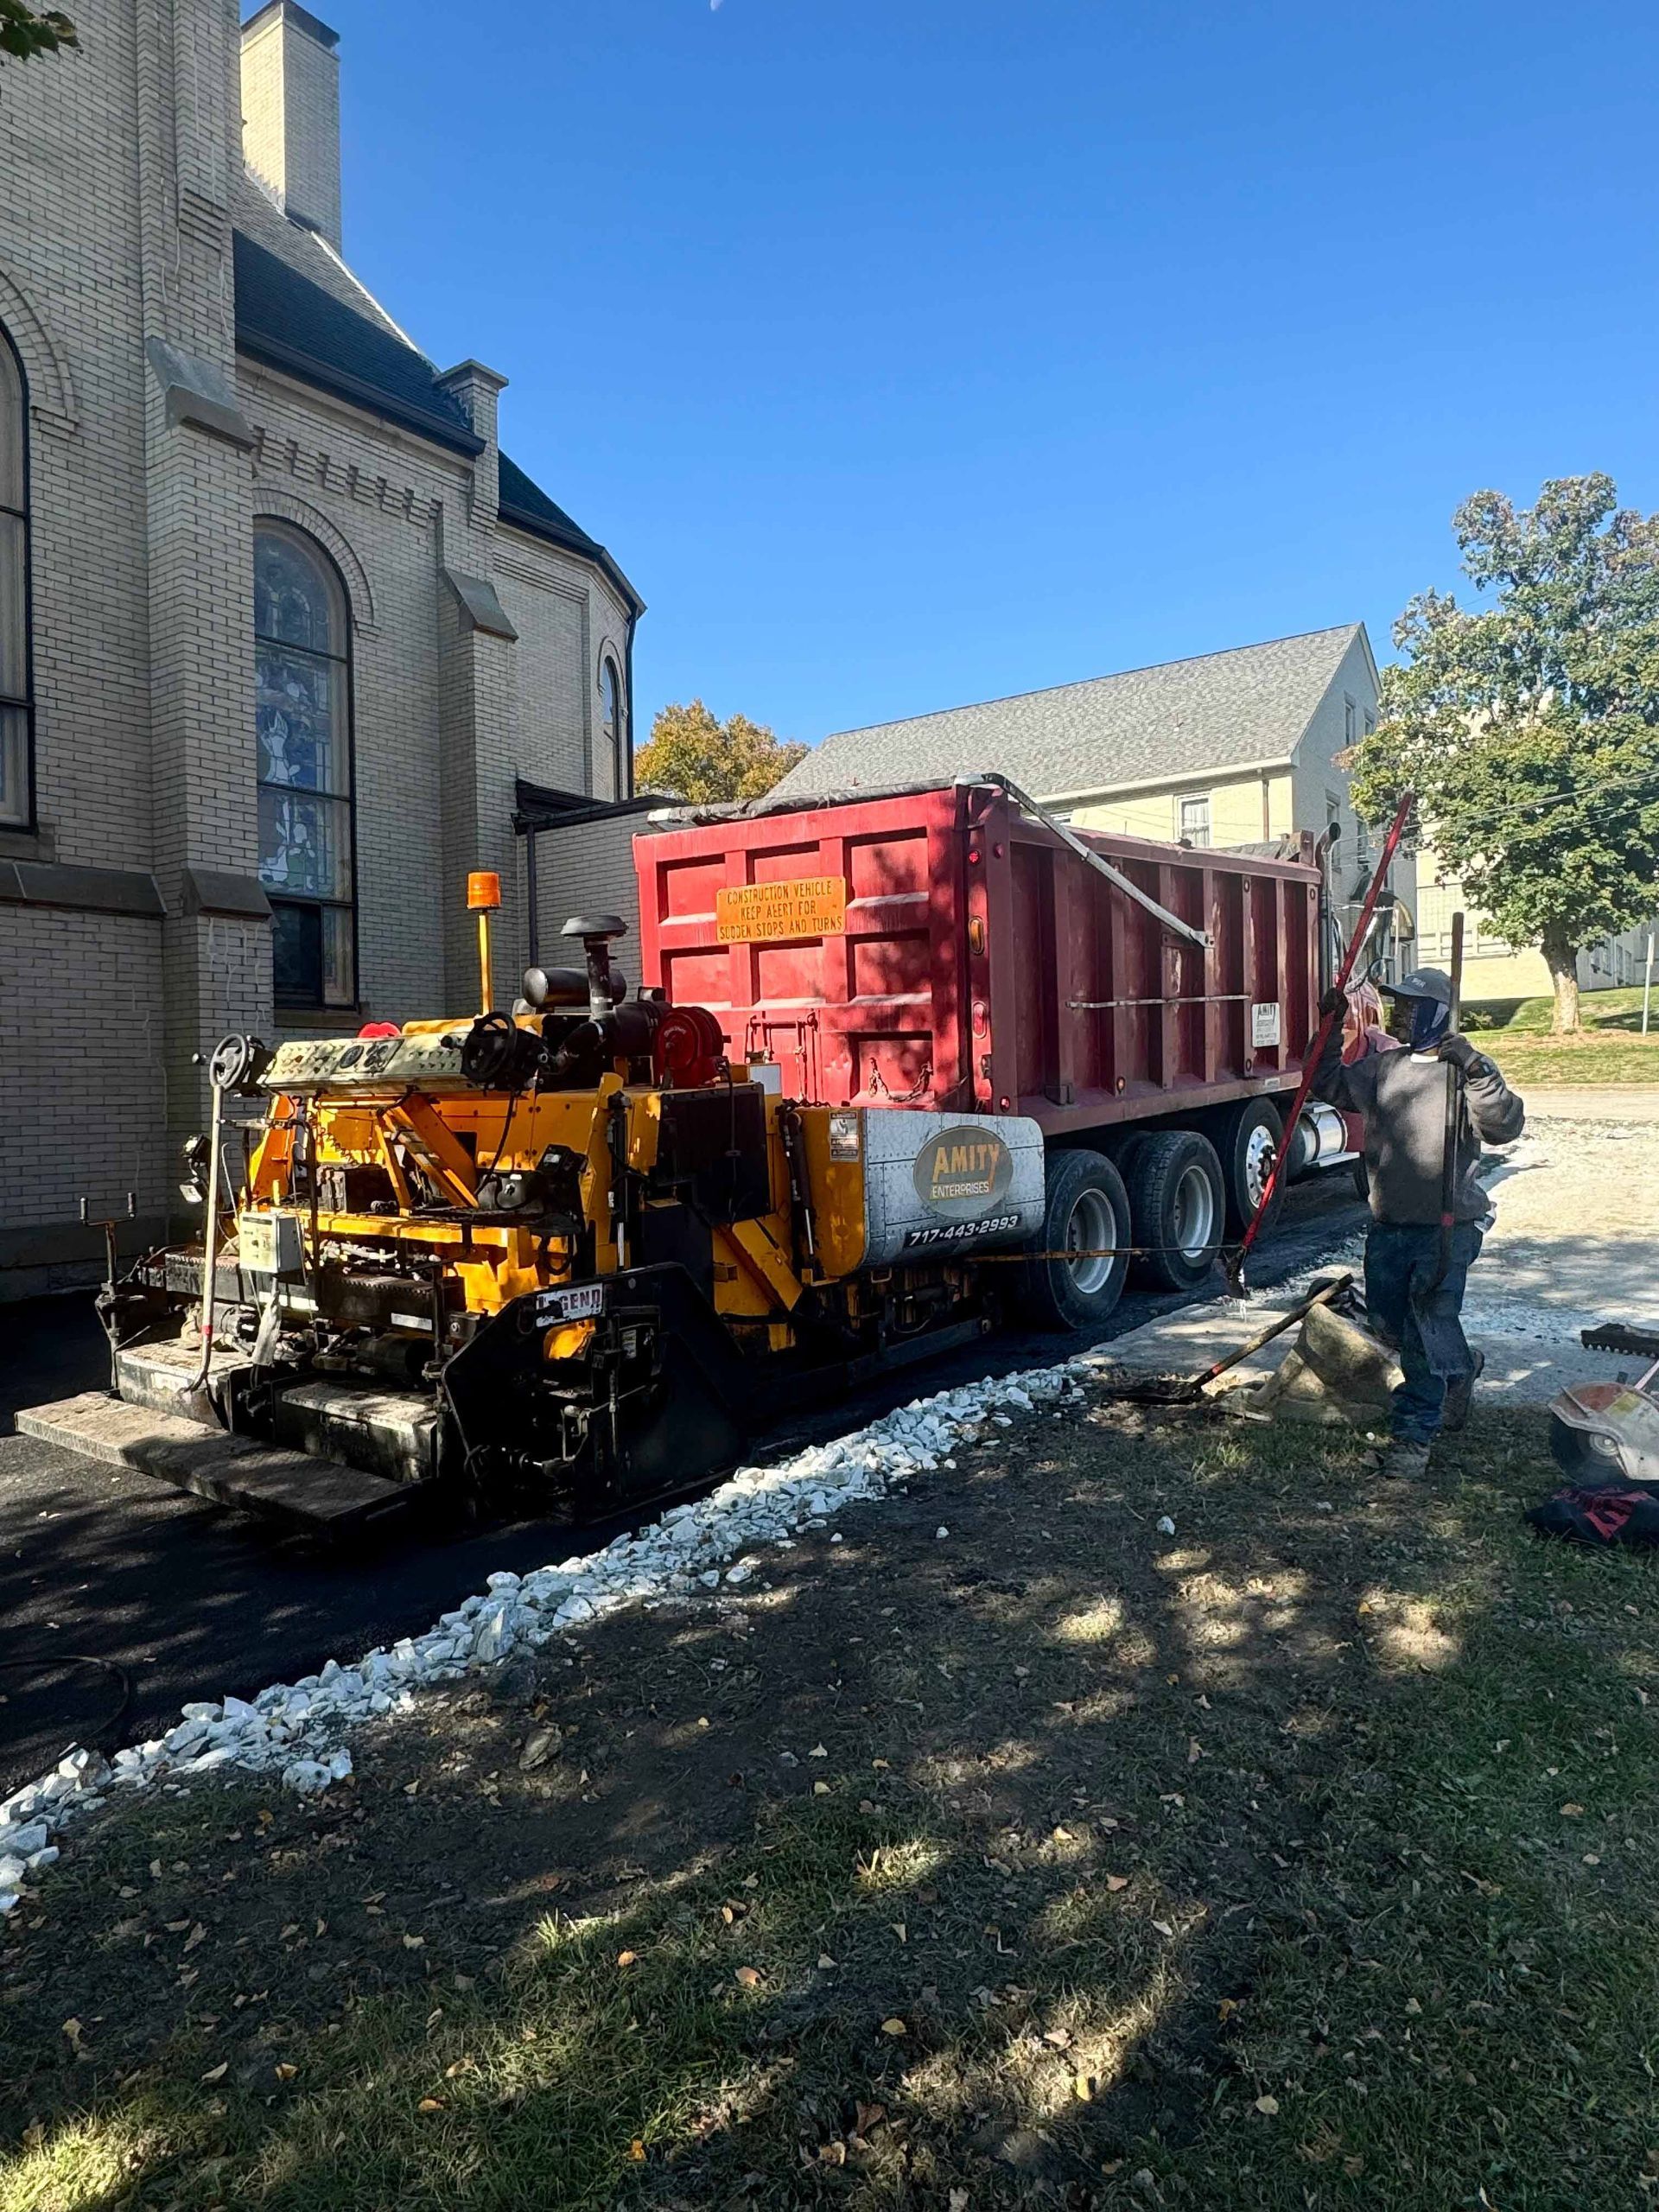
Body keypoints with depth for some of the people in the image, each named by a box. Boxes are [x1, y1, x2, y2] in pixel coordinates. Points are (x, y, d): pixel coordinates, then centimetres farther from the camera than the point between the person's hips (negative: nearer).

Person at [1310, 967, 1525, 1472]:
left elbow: (1505, 1126, -21)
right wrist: (1331, 1028, 10)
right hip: (1388, 1226, 7)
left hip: (1447, 1227, -6)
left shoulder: (1467, 1070, -9)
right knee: (1388, 1322, 18)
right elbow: (1329, 1085, 20)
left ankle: (1414, 1432, 8)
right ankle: (1458, 1373, 45)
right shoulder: (1381, 1067, 8)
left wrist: (1474, 1069, -32)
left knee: (1428, 1331, -6)